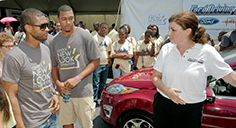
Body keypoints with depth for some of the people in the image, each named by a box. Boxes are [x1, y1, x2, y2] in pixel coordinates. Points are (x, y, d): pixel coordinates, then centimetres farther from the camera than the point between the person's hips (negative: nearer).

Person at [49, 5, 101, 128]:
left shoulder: (85, 36, -7)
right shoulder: (54, 42, 7)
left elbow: (95, 61, -6)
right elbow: (54, 66, 14)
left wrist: (77, 78, -16)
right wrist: (57, 82, -6)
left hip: (83, 91, -3)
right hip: (64, 92, 4)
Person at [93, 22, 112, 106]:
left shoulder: (109, 40, 13)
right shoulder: (95, 38, -6)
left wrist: (110, 60, 10)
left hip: (106, 64, 6)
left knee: (103, 83, 14)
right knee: (96, 83, -7)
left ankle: (101, 98, 26)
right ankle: (95, 100, 0)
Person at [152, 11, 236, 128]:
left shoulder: (207, 52, -10)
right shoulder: (166, 49, -1)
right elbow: (155, 77, 2)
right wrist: (166, 90, -16)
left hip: (191, 110, -2)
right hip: (162, 104, 3)